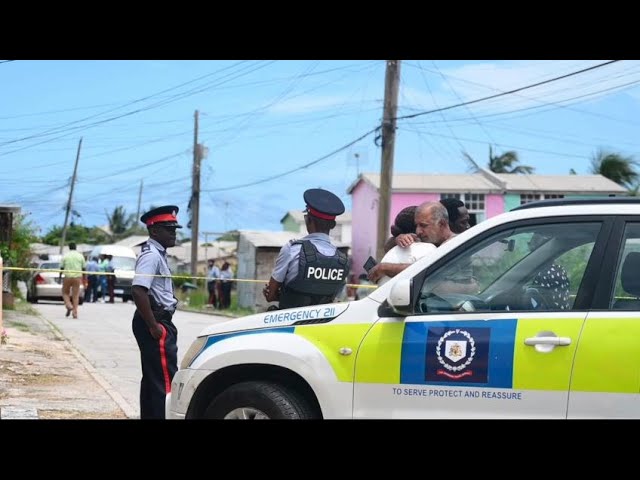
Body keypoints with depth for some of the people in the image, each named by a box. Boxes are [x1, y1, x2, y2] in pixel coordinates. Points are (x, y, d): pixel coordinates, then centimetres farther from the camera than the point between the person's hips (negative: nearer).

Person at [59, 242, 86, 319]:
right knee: (75, 295, 4)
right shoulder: (80, 256, 4)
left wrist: (59, 277, 9)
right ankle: (75, 312, -2)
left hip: (67, 277, -1)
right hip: (77, 277, 1)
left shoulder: (65, 256, 0)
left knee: (65, 293, 16)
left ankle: (69, 306, -8)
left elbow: (61, 268, 0)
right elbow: (83, 268, 5)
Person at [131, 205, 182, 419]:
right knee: (165, 380, -10)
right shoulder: (151, 255, -16)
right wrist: (154, 326, -25)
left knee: (152, 378, 15)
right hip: (155, 322, -10)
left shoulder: (157, 253, 15)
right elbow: (138, 291, -28)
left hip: (157, 321, 10)